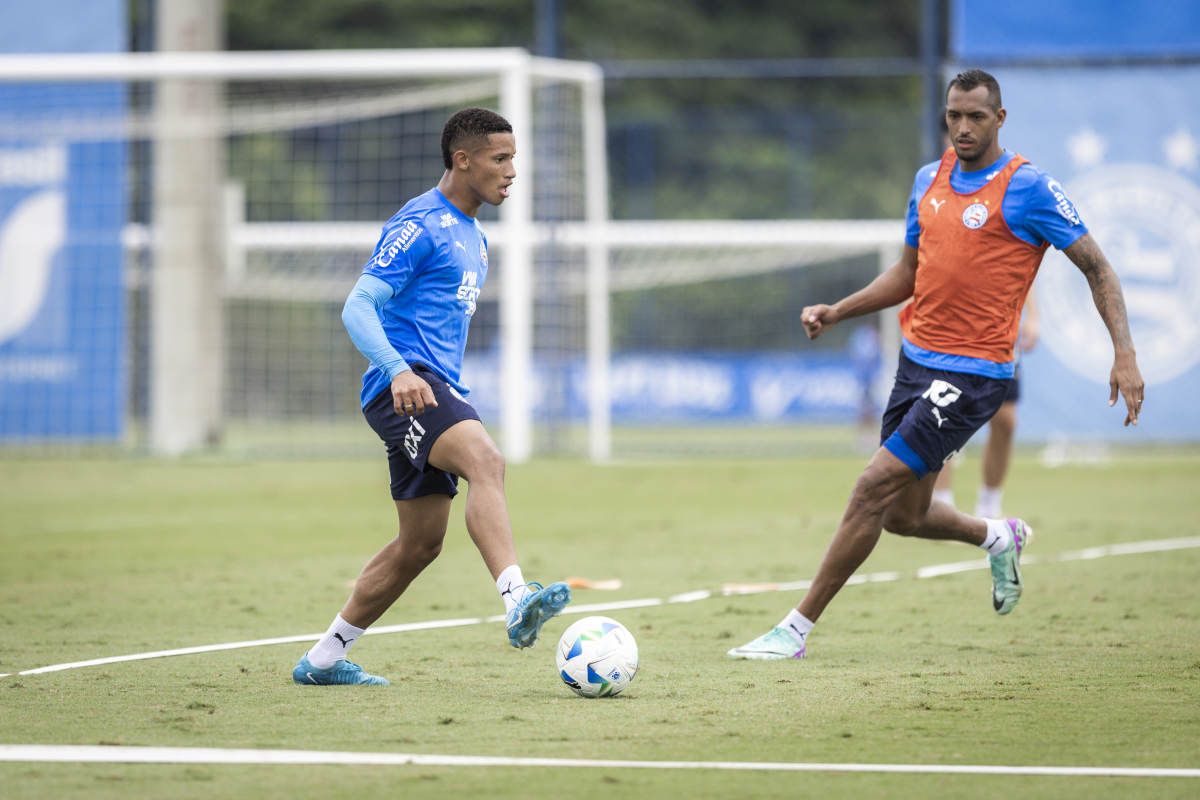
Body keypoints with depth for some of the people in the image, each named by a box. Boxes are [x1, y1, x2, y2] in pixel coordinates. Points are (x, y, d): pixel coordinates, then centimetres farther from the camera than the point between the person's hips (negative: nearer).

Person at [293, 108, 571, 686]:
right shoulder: (420, 225, -8)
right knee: (485, 460, -33)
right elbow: (358, 307, -16)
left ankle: (323, 659, 18)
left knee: (420, 543, 9)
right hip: (405, 384, -10)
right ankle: (516, 600, -50)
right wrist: (399, 370, -31)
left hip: (438, 390, 10)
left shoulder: (472, 237, 21)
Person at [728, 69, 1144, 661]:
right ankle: (999, 538, 43)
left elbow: (1096, 267, -7)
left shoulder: (1026, 187, -9)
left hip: (972, 374, -7)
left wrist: (1124, 355, -16)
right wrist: (835, 313, 9)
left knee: (874, 486, -15)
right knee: (904, 516, 12)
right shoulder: (930, 180, 10)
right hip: (916, 361, 7)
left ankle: (798, 628, -9)